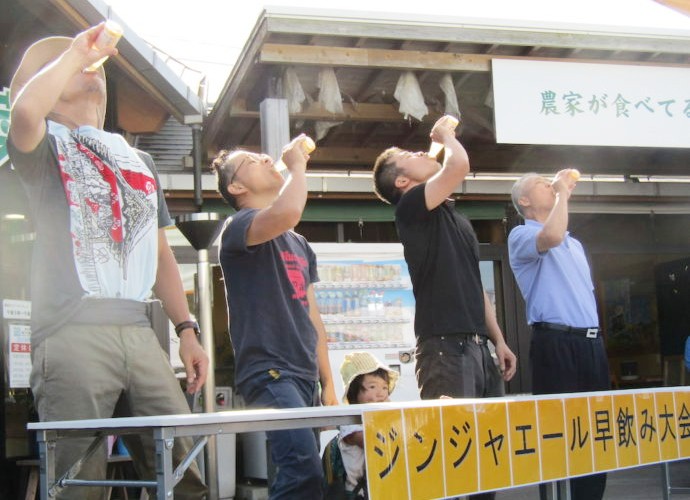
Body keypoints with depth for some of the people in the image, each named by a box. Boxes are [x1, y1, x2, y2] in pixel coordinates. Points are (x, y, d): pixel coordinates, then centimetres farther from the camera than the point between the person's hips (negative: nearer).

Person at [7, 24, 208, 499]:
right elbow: (25, 111, -16)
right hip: (73, 333, -5)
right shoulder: (46, 145, 10)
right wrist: (75, 50, -2)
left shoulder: (139, 161, 27)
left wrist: (187, 329, 16)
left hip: (140, 335, 5)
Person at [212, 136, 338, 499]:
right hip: (267, 372, -8)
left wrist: (328, 383, 19)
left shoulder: (300, 245, 22)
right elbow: (287, 213, -27)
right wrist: (297, 165, -10)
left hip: (304, 375, 8)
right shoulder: (239, 227, -4)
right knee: (304, 470, -25)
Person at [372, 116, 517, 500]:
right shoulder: (412, 207, -2)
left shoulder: (457, 220, 24)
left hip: (478, 346, 8)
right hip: (445, 346, -8)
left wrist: (498, 340, 17)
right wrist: (445, 134, 3)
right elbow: (459, 166, -18)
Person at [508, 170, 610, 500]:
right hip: (556, 343, -8)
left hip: (591, 341, 8)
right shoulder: (522, 235, -1)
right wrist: (563, 192, -11)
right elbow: (551, 237, -25)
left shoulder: (574, 244, 25)